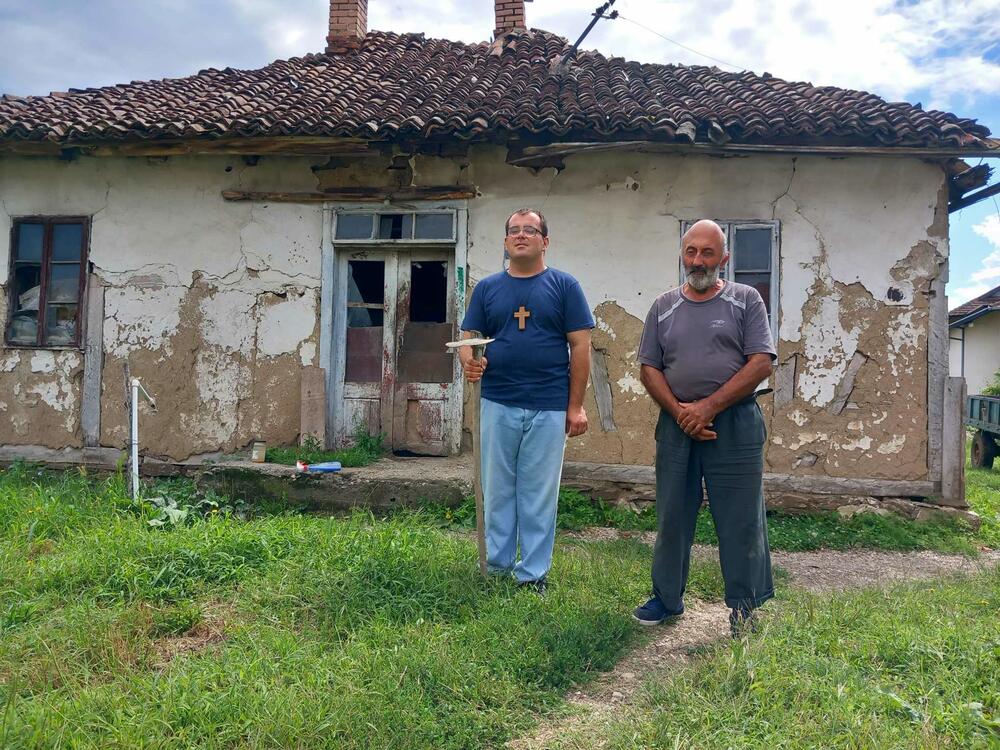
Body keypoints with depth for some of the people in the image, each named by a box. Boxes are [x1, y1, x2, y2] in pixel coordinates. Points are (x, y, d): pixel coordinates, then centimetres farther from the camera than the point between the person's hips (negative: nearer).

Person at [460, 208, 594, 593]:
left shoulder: (564, 286, 3)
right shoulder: (487, 288, 10)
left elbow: (580, 347, 0)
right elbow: (468, 340, 9)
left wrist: (575, 406, -5)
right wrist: (469, 360, -16)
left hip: (548, 409, -2)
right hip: (498, 405, 2)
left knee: (539, 496, 6)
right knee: (497, 492, 11)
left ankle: (533, 575, 18)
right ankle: (496, 565, 25)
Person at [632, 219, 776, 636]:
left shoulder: (746, 300, 3)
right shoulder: (664, 307, 11)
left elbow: (761, 363, -7)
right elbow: (649, 369, 8)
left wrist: (709, 406, -13)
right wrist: (679, 412, -8)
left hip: (734, 425, -3)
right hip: (676, 425, 3)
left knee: (740, 519, 3)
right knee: (672, 516, 10)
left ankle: (743, 605, 19)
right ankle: (667, 598, 25)